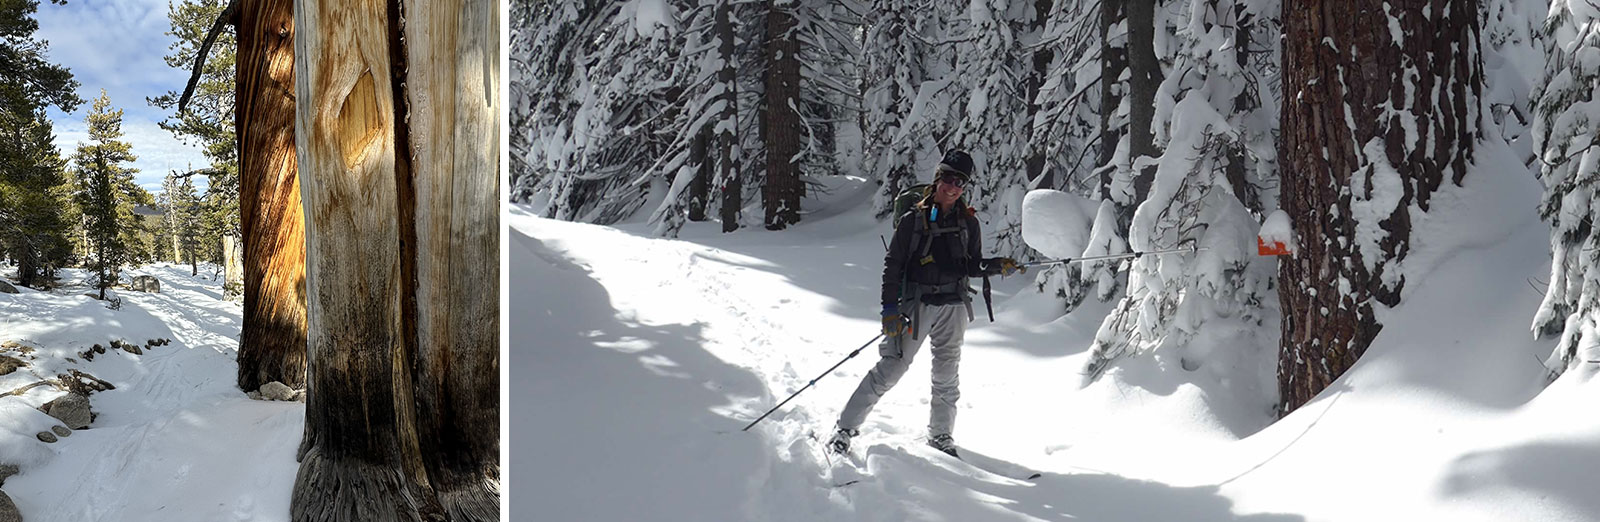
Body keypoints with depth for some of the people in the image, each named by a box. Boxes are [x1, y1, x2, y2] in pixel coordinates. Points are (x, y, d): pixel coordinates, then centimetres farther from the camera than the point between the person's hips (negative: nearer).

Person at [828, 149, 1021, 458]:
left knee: (947, 375, 11)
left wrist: (997, 267, -8)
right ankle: (846, 427, 4)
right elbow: (893, 264, -3)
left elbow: (971, 267, 12)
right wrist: (889, 307, -10)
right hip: (917, 304, -3)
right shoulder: (913, 219, -3)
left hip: (953, 305, 3)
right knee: (890, 369, -6)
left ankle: (941, 436, 27)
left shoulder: (968, 223, 7)